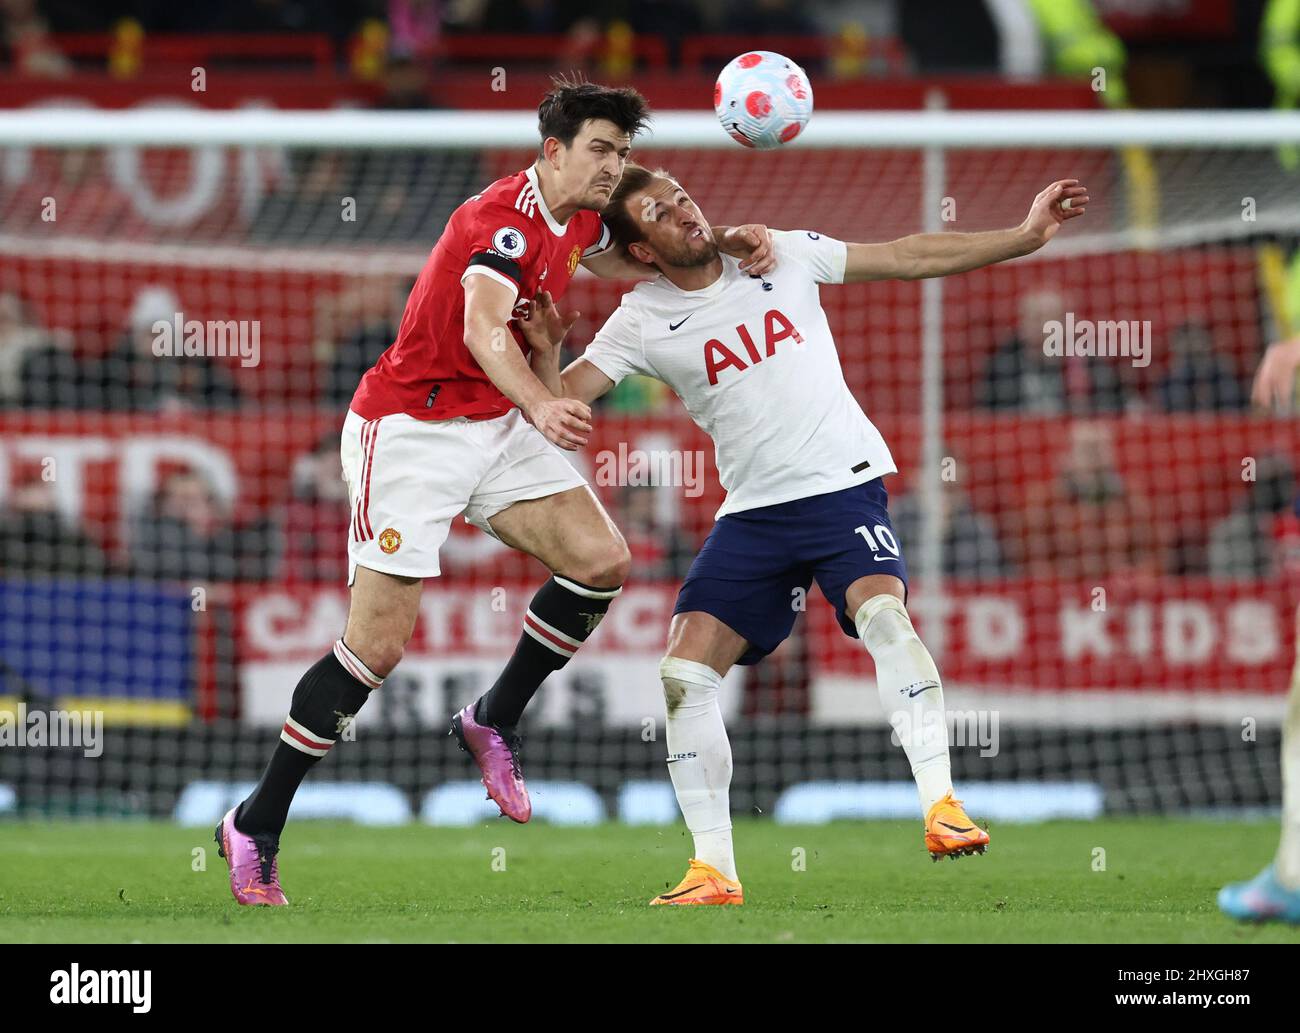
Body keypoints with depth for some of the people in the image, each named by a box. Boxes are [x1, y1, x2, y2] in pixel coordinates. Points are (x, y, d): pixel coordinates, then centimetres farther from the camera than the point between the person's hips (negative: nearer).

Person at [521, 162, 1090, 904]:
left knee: (883, 612, -29)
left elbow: (909, 258, 6)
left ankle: (942, 807, -28)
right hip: (753, 514, 2)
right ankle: (715, 872, 0)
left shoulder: (781, 257, 1)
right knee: (684, 674, -9)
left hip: (844, 487, -2)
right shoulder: (642, 321, -1)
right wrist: (544, 355, -27)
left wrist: (1026, 236, 3)